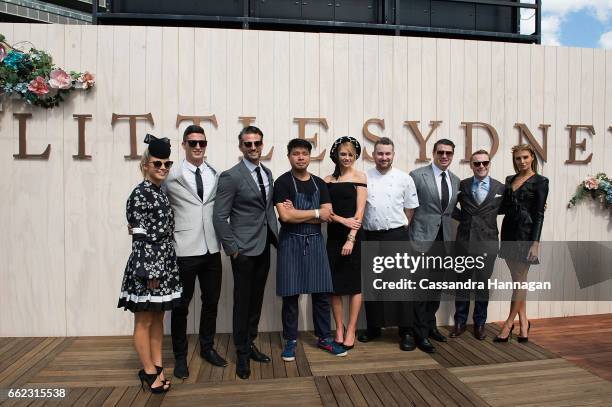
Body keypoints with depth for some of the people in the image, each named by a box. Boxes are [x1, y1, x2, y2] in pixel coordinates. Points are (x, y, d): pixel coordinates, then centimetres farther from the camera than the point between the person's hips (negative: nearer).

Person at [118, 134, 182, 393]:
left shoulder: (162, 193, 11)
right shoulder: (140, 194, -13)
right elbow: (140, 236, -16)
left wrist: (164, 267, 16)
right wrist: (150, 271, -18)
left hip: (165, 262, 8)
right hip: (148, 263, -8)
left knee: (158, 318, 16)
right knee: (144, 321, 7)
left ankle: (157, 367, 27)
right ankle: (149, 371, 20)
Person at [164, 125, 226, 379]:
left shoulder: (216, 175, 5)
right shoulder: (173, 175, -5)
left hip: (212, 249, 4)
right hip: (185, 250, -3)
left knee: (211, 301, 15)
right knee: (182, 305, 10)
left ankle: (207, 347, 35)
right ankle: (180, 356, 28)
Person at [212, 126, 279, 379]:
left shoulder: (267, 173, 10)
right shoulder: (230, 177, -11)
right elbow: (219, 217, -12)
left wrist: (275, 235, 10)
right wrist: (232, 249, -12)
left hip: (264, 247, 6)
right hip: (244, 250, -6)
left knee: (256, 299, 16)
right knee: (243, 301, 6)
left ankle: (250, 344, 33)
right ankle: (242, 353, 23)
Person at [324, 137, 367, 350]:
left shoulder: (360, 177, 0)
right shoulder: (328, 180, 8)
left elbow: (359, 211, -7)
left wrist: (351, 238, -15)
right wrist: (343, 220, -15)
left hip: (354, 236, -3)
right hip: (333, 236, 3)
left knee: (354, 284, 3)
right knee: (335, 284, 5)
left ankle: (351, 331, 14)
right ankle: (339, 329, 18)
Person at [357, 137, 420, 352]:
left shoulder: (404, 179, 1)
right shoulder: (364, 178, 3)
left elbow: (409, 209, 8)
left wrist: (399, 228, 5)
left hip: (397, 237, -1)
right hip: (371, 237, 2)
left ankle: (406, 331, 12)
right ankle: (373, 326, 25)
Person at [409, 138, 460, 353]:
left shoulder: (455, 180, 12)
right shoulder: (417, 175, -6)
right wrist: (407, 237, -8)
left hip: (443, 239, 6)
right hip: (423, 239, -6)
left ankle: (430, 325, 31)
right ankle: (421, 333, 13)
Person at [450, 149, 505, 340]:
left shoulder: (500, 188, 1)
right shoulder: (462, 185, 1)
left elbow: (502, 209, 14)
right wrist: (461, 216, 0)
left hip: (488, 241, 0)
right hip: (464, 240, 0)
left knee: (483, 283, 9)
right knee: (462, 281, 9)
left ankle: (479, 323, 26)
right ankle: (460, 322, 23)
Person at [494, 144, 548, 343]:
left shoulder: (540, 181, -4)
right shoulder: (510, 180, 13)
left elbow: (539, 215, -9)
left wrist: (535, 243, -14)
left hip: (525, 234, -6)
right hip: (509, 232, 6)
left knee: (519, 280, 0)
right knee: (518, 280, 11)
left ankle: (509, 323, 8)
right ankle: (523, 323, 21)